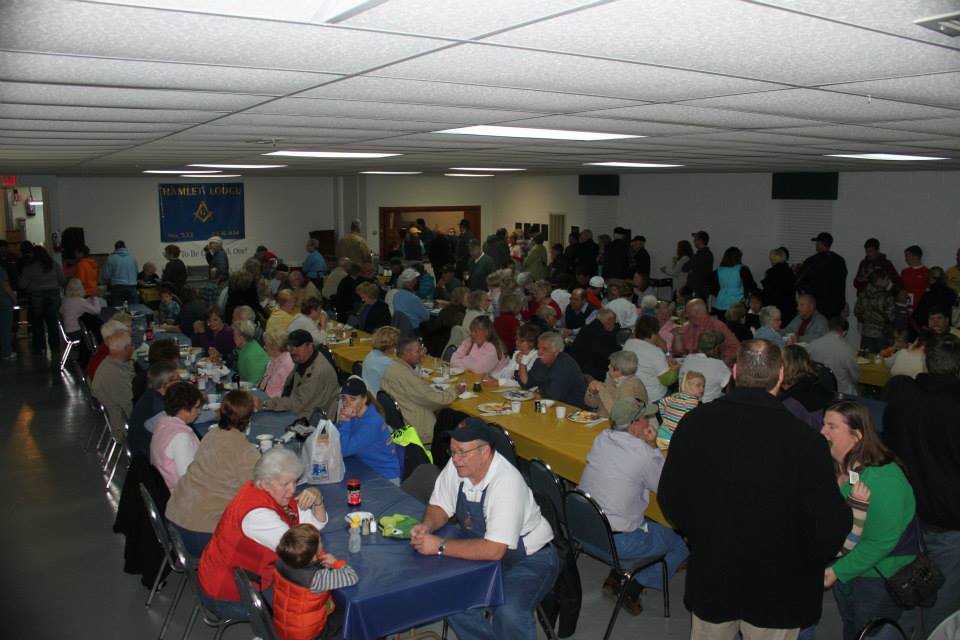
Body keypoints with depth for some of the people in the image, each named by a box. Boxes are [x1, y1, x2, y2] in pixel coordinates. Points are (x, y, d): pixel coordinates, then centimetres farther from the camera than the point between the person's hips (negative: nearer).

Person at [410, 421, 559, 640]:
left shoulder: (507, 482, -31)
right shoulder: (456, 466, -9)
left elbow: (494, 550, -35)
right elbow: (440, 506, 6)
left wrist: (440, 546, -31)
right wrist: (427, 526, -16)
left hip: (529, 559, -7)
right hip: (483, 551, 7)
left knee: (508, 613, -32)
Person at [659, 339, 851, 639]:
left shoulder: (695, 422, -13)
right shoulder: (804, 439, -23)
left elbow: (669, 498, -3)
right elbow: (829, 527, -18)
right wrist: (805, 565, 3)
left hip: (710, 580, 3)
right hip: (776, 588, -2)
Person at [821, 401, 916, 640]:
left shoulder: (883, 479, -28)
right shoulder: (833, 468, -6)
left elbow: (880, 542, -27)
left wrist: (837, 571, -22)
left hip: (879, 578, -6)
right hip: (841, 572, 6)